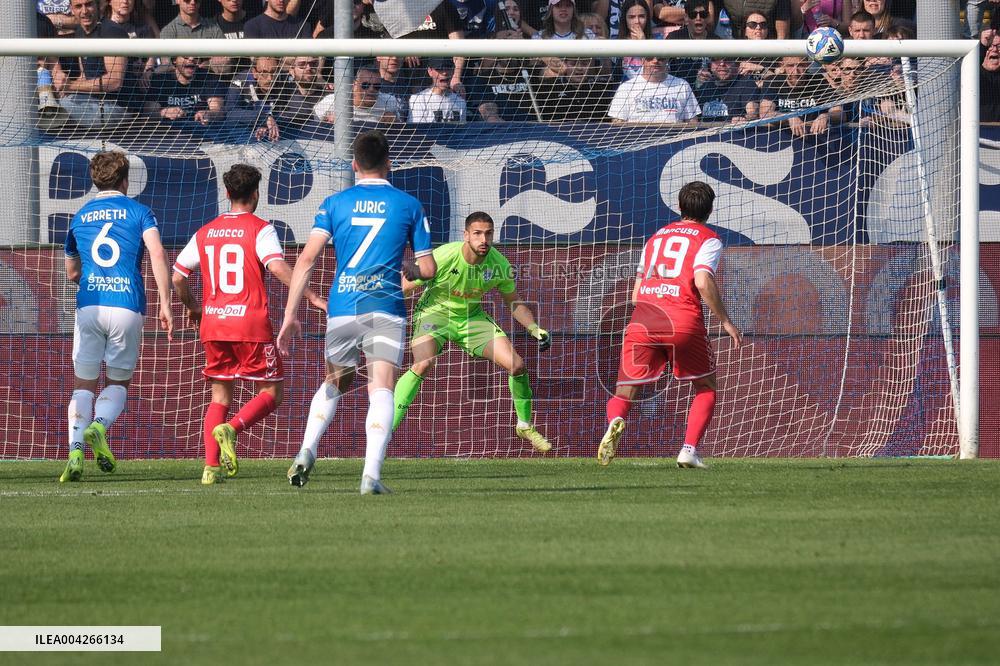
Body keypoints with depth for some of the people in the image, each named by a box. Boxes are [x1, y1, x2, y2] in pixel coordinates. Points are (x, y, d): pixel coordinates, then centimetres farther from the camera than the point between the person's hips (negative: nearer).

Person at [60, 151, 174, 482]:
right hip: (128, 307, -2)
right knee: (118, 382, 13)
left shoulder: (79, 217, 15)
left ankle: (76, 451, -11)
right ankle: (99, 427, -17)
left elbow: (71, 273, 24)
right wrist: (165, 304, -10)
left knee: (83, 384, 8)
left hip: (88, 306, 2)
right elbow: (157, 254, -10)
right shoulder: (139, 212, 6)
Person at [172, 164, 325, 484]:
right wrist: (311, 297, -17)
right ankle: (231, 428, -20)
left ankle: (211, 466, -1)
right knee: (271, 392, 6)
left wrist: (192, 308, 31)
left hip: (213, 325, 5)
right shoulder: (259, 229, -3)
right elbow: (278, 267, -19)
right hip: (251, 324, -5)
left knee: (220, 396, 13)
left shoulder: (205, 233, 12)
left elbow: (177, 277, 14)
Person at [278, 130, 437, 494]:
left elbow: (307, 258, -2)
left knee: (335, 382, 22)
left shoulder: (335, 203, 7)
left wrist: (290, 314, -2)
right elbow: (428, 269, 8)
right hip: (386, 309, -2)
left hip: (341, 311, 2)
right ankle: (371, 475, -20)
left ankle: (306, 452, 6)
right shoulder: (409, 205, 6)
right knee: (381, 391, -5)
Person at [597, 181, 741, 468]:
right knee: (706, 388, 19)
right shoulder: (708, 239, 8)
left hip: (642, 319, 3)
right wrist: (725, 321, -3)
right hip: (684, 321, -3)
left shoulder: (656, 237, 25)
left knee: (623, 395, 5)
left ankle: (615, 423, -30)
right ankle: (689, 450, 2)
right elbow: (703, 281, -10)